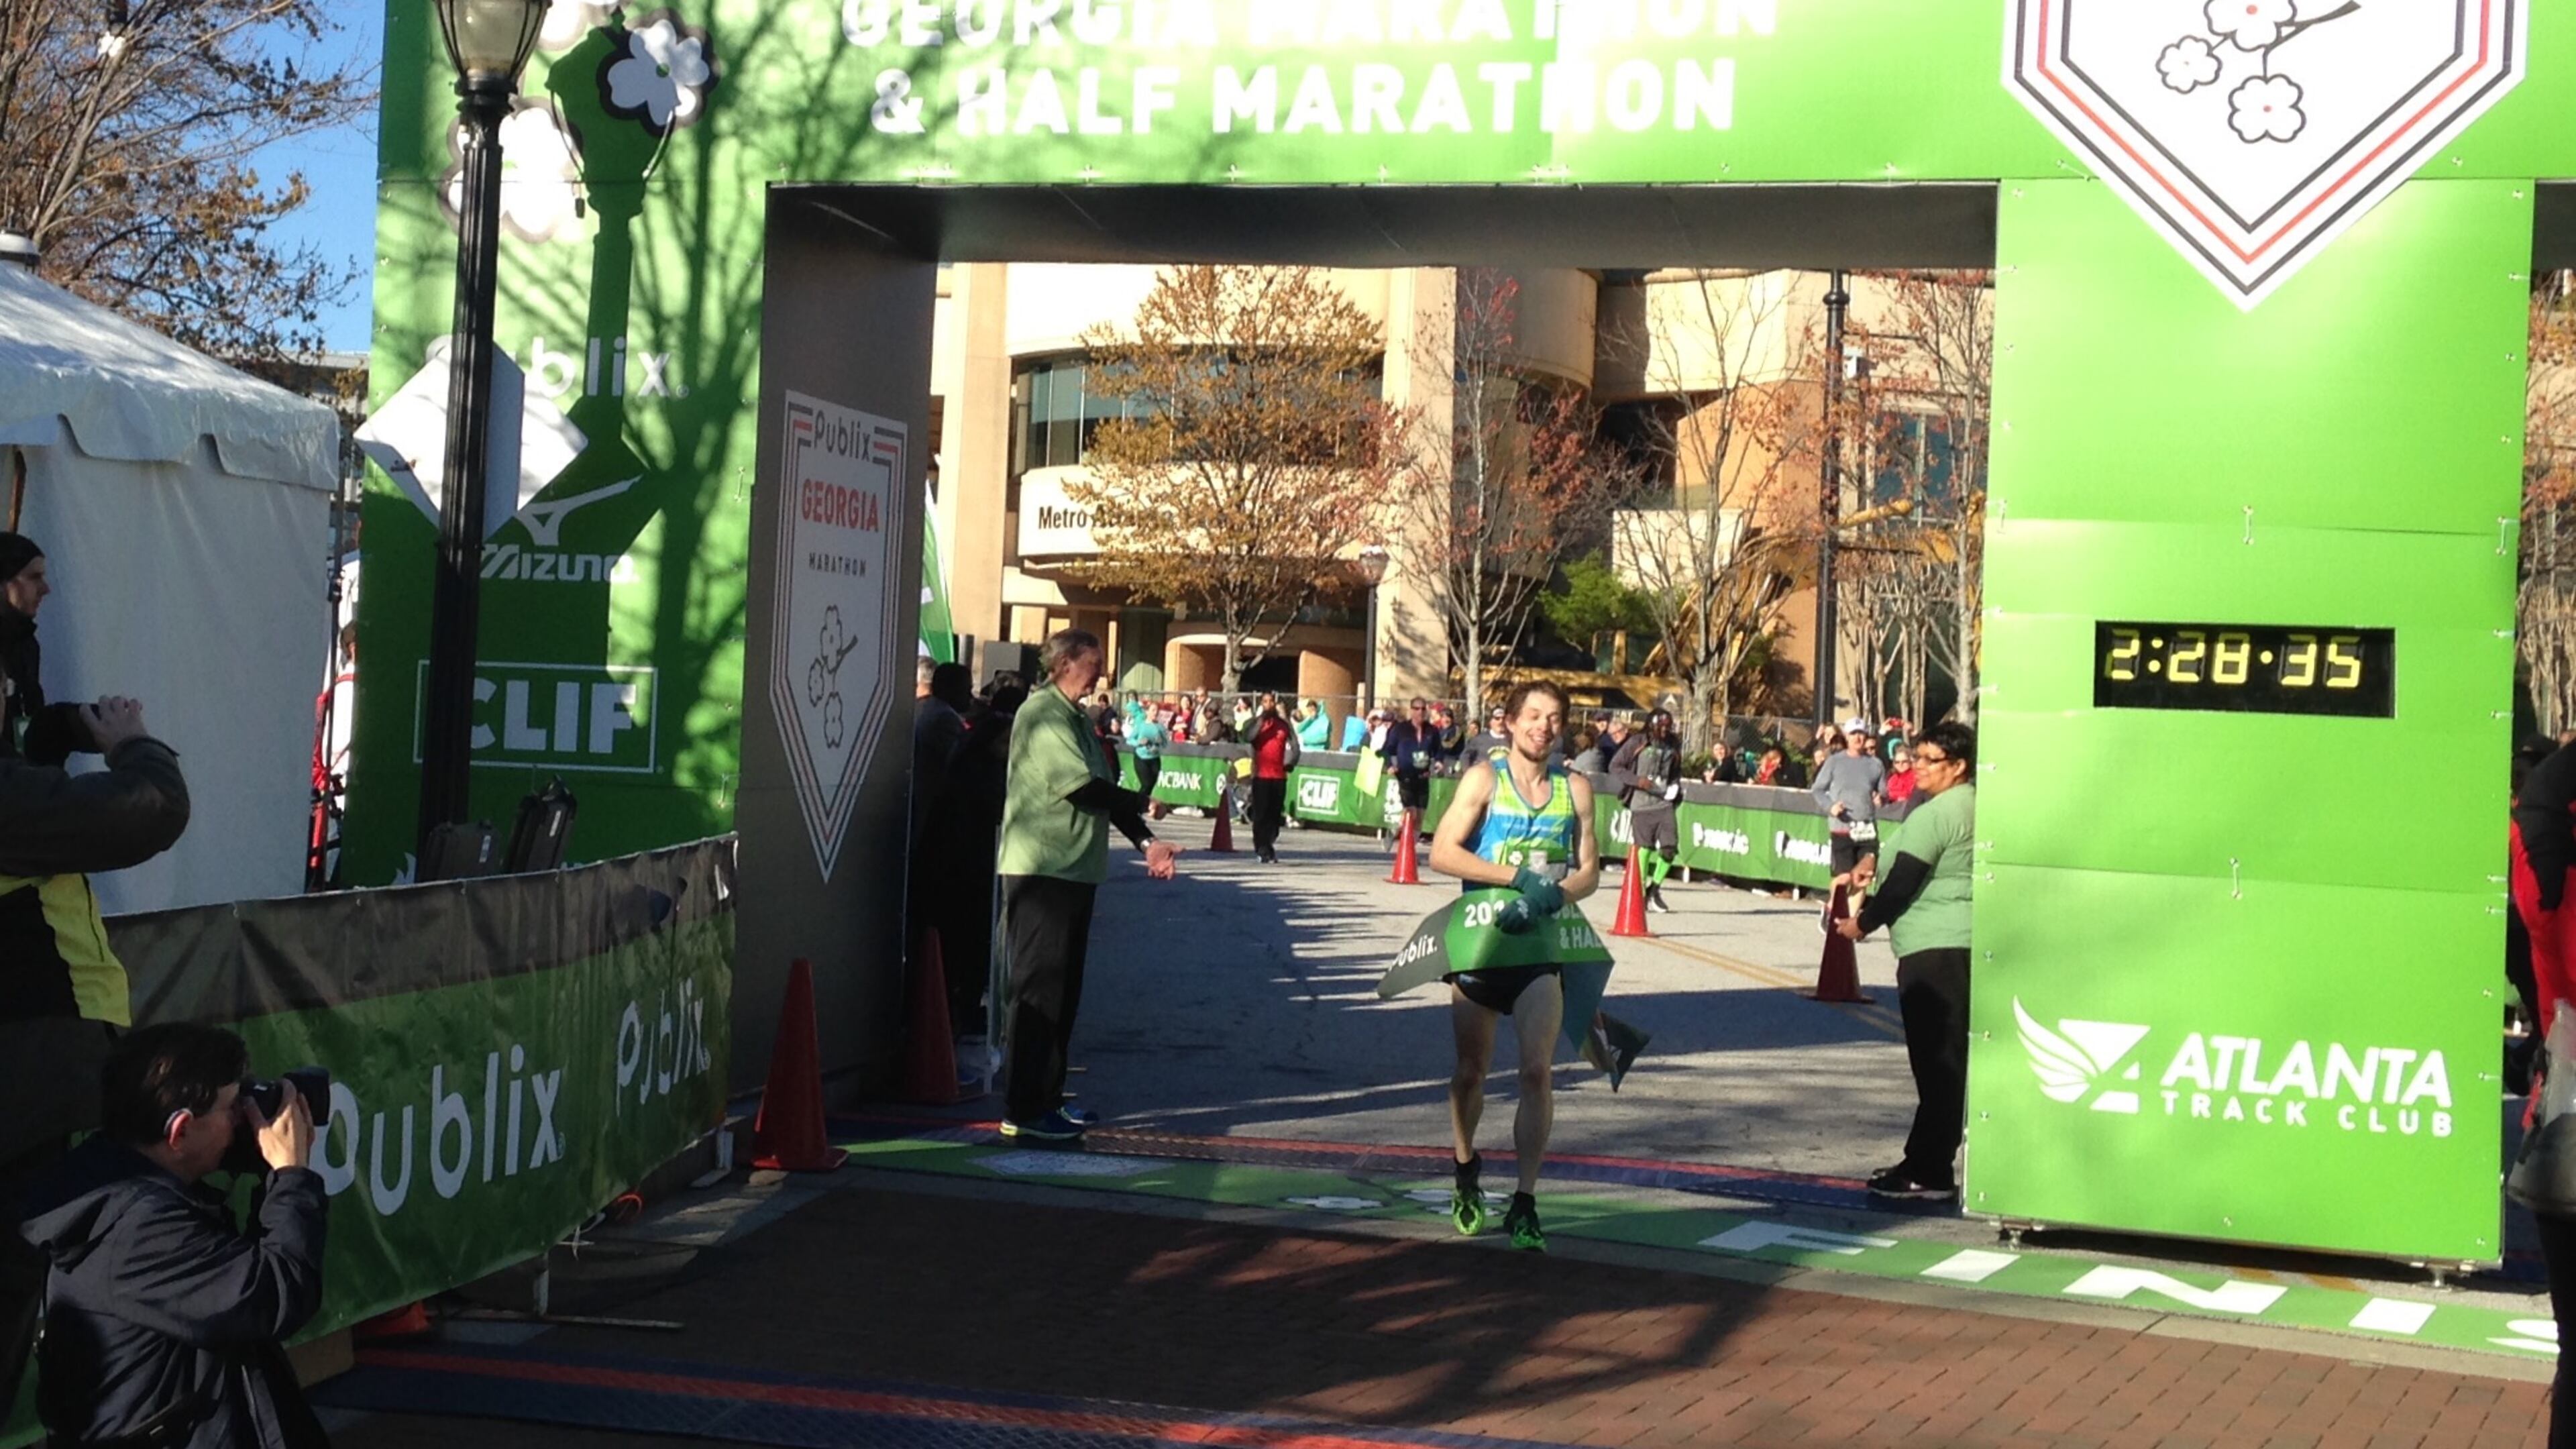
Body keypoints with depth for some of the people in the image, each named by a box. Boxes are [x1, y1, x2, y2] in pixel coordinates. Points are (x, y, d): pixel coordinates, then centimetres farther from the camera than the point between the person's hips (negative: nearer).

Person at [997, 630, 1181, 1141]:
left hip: (1075, 869, 10)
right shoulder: (1043, 714, -13)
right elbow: (1081, 787, -22)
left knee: (1062, 990, 13)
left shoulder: (1077, 718, 17)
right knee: (1039, 989, -8)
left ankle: (1047, 1100, 20)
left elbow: (1103, 788, 17)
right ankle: (1024, 1112, -5)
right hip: (1042, 869, -10)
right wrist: (1139, 804, -12)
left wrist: (1145, 840, 6)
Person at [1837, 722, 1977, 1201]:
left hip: (1933, 947, -10)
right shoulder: (1976, 807, 15)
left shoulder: (1933, 815, -15)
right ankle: (1927, 1163, 18)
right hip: (1967, 944, 10)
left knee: (1935, 1063, -7)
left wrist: (1863, 923, -1)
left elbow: (1902, 883, -14)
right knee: (1946, 1060, 12)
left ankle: (1929, 1172, -5)